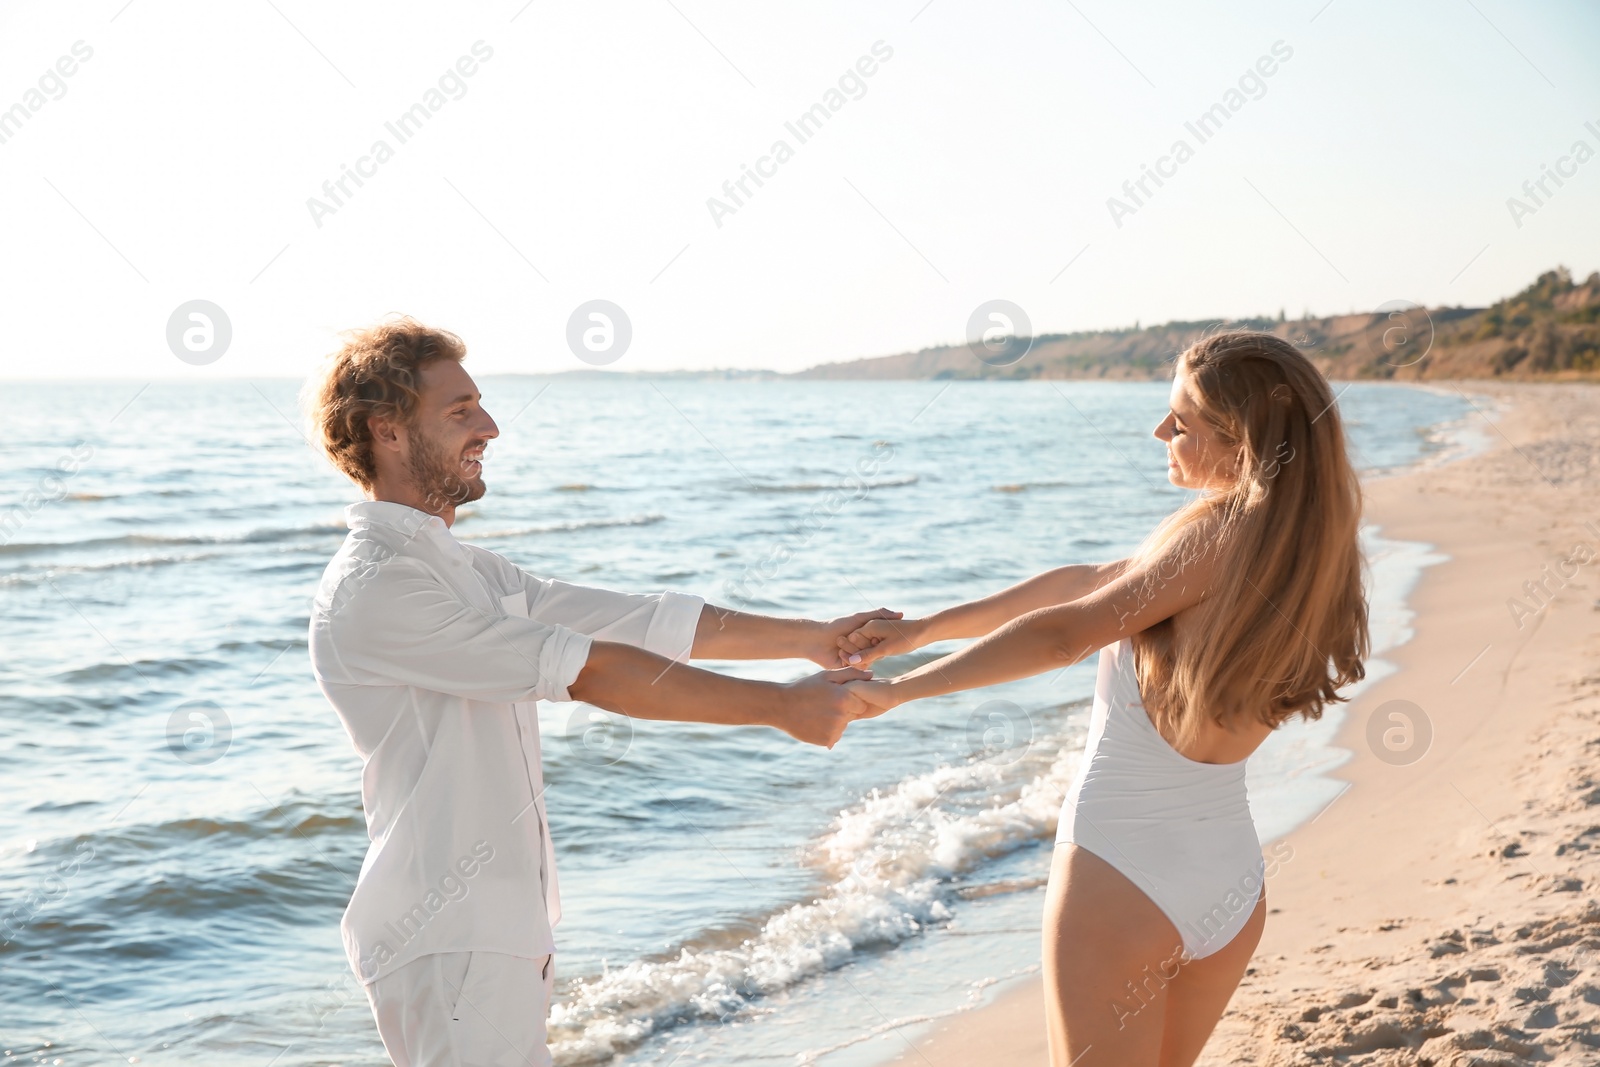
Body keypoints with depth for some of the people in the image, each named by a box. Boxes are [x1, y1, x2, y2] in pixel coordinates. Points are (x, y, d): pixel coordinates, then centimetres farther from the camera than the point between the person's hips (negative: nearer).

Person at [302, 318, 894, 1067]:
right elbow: (590, 673, -22)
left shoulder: (462, 569, 14)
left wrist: (813, 637, 8)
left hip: (497, 926, 10)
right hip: (446, 944, -9)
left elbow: (640, 622, 12)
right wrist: (782, 708, -20)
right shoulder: (371, 589, -18)